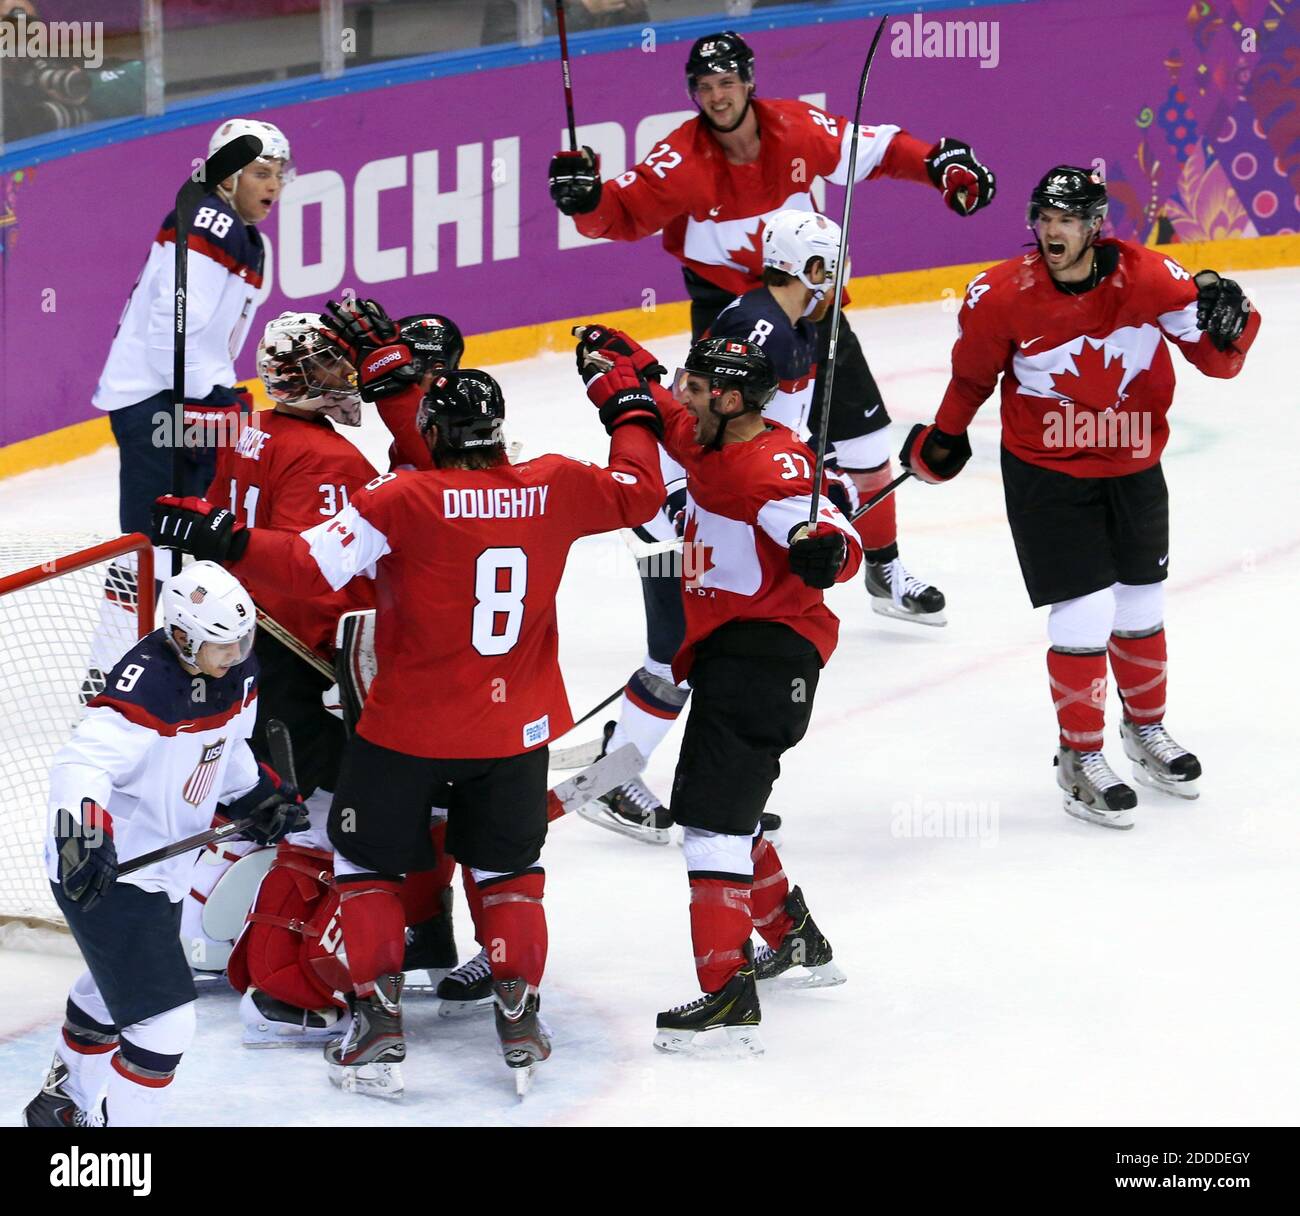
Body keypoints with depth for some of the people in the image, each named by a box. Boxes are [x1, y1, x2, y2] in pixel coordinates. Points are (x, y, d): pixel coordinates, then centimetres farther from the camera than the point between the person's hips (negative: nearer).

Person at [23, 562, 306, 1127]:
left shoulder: (236, 674, -3)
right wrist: (83, 836, -54)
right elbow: (81, 764, -40)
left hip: (162, 865, 10)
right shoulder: (146, 689, -31)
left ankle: (62, 1102, 53)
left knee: (110, 994, 31)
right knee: (165, 1025, -16)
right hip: (102, 872, -10)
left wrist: (257, 795, 12)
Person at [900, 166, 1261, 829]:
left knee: (1141, 607, 16)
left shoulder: (1147, 278, -17)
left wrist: (1225, 321, -30)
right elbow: (973, 376, 0)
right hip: (1046, 473, -3)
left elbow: (1217, 359, -10)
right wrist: (945, 437, 10)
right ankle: (1080, 759, 10)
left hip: (1132, 466, 3)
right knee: (1085, 613, -7)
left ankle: (1146, 730, 40)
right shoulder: (1000, 297, -19)